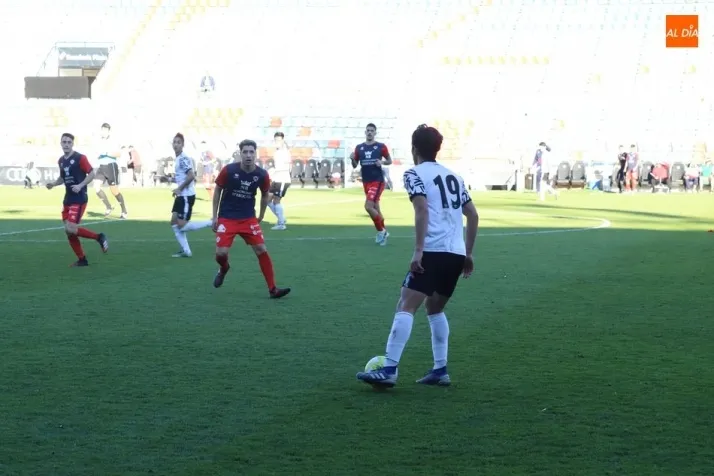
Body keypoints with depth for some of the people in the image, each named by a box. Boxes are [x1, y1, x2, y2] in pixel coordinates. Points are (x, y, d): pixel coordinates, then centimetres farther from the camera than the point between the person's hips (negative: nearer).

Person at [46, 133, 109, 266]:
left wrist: (80, 186, -21)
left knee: (70, 228, -18)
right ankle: (82, 259, 15)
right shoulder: (61, 161, 11)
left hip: (79, 199, -8)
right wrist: (53, 184, 4)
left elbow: (92, 174, -10)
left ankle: (99, 237, 0)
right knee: (69, 231, 5)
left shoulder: (80, 158, -11)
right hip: (68, 199, 8)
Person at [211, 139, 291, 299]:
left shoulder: (262, 175, -8)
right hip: (227, 218, -1)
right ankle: (223, 268, 29)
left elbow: (265, 195, 13)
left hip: (249, 219, 1)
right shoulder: (228, 170, -13)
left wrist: (261, 217, 15)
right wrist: (215, 217, -1)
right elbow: (218, 191, 0)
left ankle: (273, 289, -5)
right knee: (221, 253, -11)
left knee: (261, 250, -9)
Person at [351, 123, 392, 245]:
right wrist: (352, 159, -11)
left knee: (368, 206, -18)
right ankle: (383, 232, 28)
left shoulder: (381, 146, -4)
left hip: (377, 181, -5)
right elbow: (355, 166, 11)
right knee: (375, 208, 13)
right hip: (366, 182, 5)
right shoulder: (359, 148, 6)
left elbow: (389, 160, 6)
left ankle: (380, 231, -2)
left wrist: (382, 162, -14)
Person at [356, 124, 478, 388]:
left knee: (405, 307, -10)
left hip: (434, 251, -7)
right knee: (435, 309, 23)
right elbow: (473, 215, 20)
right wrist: (468, 254, 25)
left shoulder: (414, 174, 2)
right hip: (456, 253, 7)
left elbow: (422, 210, -13)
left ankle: (389, 371, -21)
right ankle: (440, 370, 18)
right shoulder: (454, 176, 22)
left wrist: (418, 251, -17)